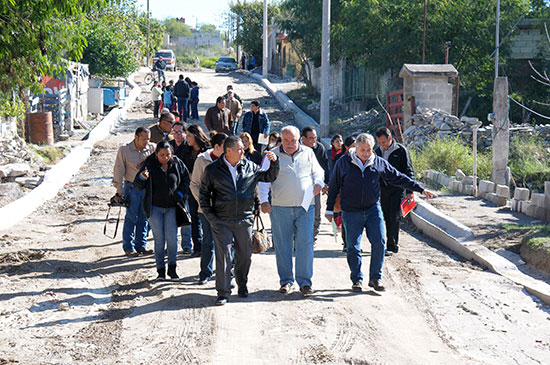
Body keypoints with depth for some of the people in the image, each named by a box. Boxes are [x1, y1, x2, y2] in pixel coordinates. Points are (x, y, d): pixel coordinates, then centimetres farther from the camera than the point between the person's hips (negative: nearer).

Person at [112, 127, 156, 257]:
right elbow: (119, 171, -4)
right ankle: (128, 247, 10)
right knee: (131, 218, 0)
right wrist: (119, 191, -5)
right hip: (132, 187, -3)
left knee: (144, 218, 10)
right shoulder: (124, 150, -8)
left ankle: (141, 245, 22)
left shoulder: (152, 148, -1)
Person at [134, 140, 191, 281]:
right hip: (155, 207, -1)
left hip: (172, 207, 1)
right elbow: (138, 185, -8)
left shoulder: (177, 163, -1)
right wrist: (142, 177, -29)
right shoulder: (149, 164, -7)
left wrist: (181, 194, -1)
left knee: (172, 238, -4)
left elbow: (186, 179, 12)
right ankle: (161, 270, 8)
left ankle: (172, 268, 10)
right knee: (159, 239, 1)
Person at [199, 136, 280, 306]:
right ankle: (223, 292, 1)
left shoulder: (249, 167, 6)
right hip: (221, 221, -3)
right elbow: (203, 194, 5)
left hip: (244, 220, 3)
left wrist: (274, 162, -1)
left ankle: (242, 285, 31)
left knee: (245, 254, 11)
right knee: (223, 255, -5)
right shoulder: (213, 170, -1)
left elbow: (270, 177, 17)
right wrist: (210, 217, -2)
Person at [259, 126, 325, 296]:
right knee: (282, 245, 3)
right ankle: (286, 281, 13)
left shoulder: (308, 153, 12)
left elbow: (318, 171, 22)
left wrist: (319, 183, 0)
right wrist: (263, 200, -8)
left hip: (305, 207, 1)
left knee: (305, 243, -4)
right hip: (280, 207, -1)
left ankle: (304, 281, 3)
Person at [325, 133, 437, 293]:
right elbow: (334, 186, 5)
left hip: (373, 209, 2)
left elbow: (398, 178, 10)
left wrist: (421, 189, 8)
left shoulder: (379, 163, 4)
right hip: (351, 212, -2)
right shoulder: (343, 162, -2)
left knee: (379, 243, -7)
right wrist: (329, 209, 6)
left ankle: (375, 278, 5)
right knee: (353, 247, 1)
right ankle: (357, 280, 14)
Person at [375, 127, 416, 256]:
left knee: (394, 218, -8)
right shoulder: (378, 151, 9)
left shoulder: (401, 150, -7)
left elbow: (409, 172, -5)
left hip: (397, 189, -5)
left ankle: (392, 246, -6)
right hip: (383, 189, 5)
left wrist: (409, 191, -9)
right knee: (387, 217, 7)